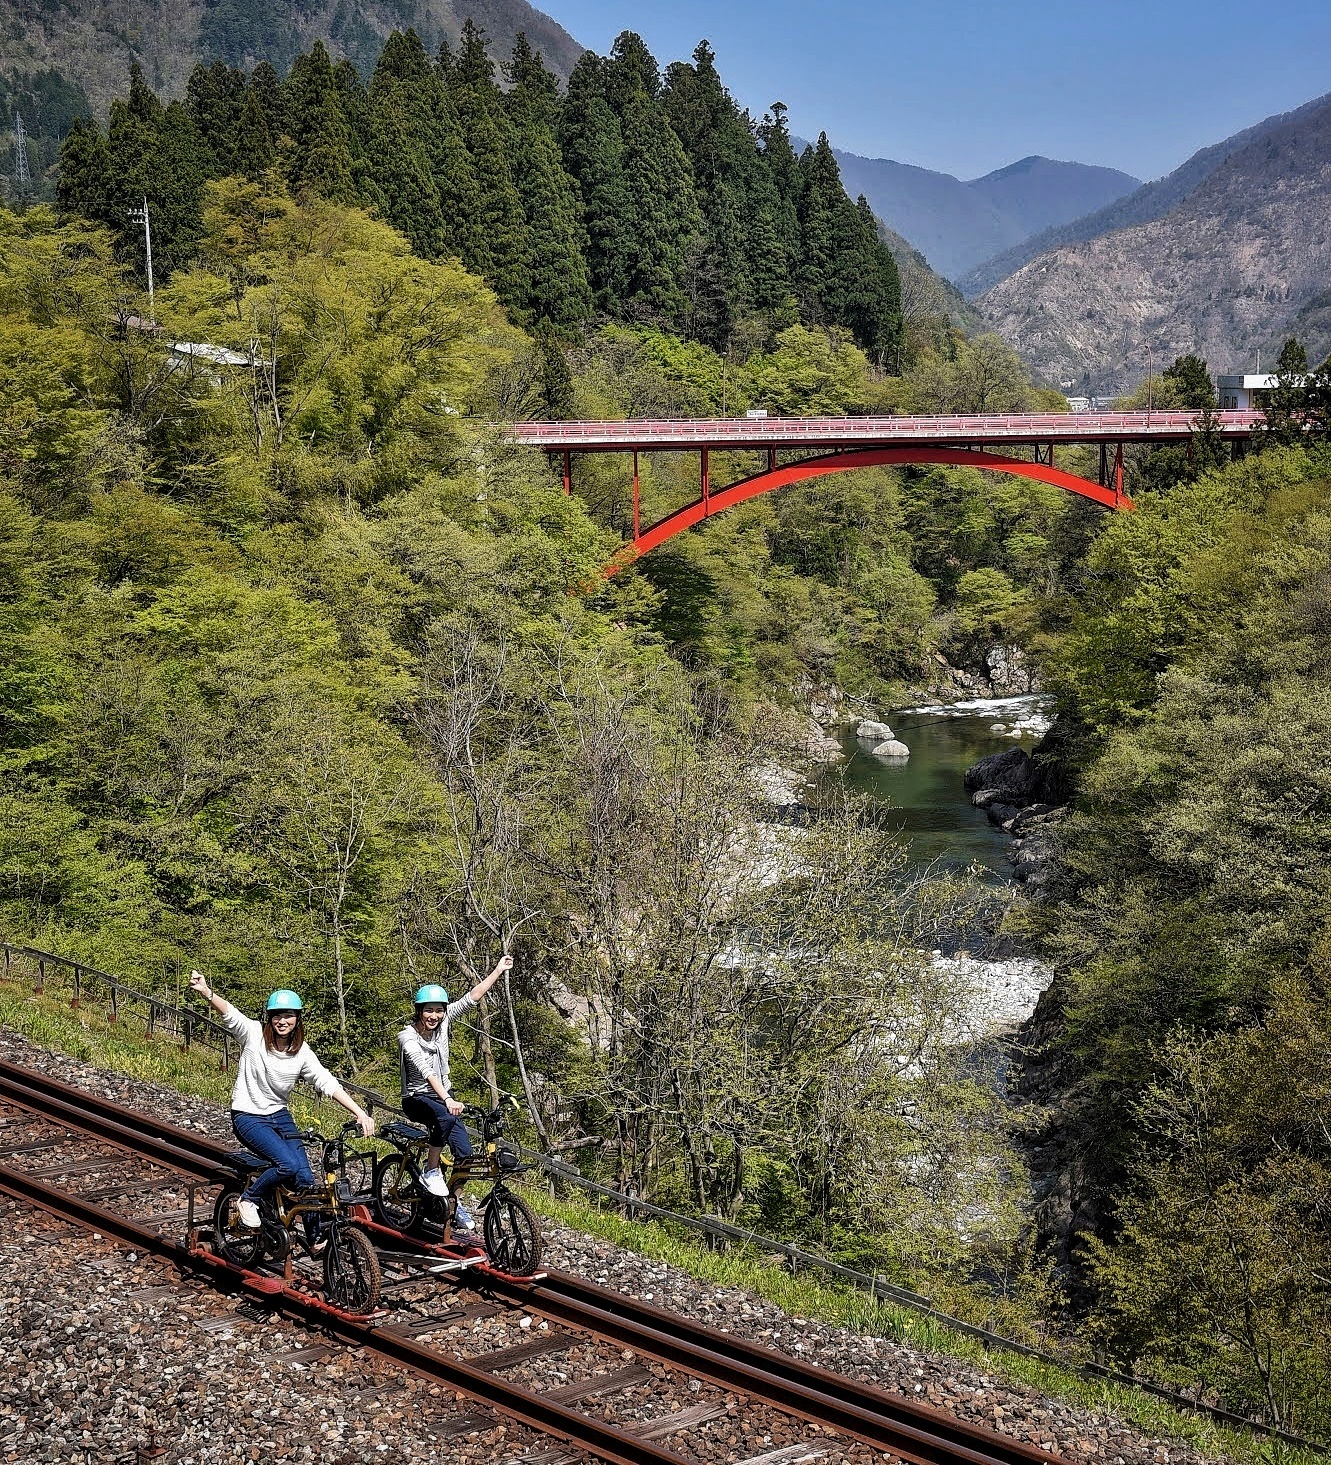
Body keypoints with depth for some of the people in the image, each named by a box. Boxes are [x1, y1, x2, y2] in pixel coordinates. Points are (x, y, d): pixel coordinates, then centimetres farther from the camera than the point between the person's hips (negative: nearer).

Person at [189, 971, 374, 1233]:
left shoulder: (302, 1052, -3)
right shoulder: (254, 1034, -13)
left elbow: (328, 1083, -7)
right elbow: (229, 1013, -30)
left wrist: (359, 1113, -18)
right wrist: (206, 992, -50)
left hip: (280, 1116, 5)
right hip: (248, 1117, -5)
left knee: (305, 1178, -4)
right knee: (288, 1165, -26)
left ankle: (316, 1240, 13)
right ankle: (248, 1200, -2)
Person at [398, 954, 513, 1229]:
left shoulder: (443, 1021, -4)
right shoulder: (407, 1037, -21)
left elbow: (471, 998, -4)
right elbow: (426, 1071, -35)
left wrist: (498, 971, -8)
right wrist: (447, 1100, -48)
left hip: (442, 1096, 6)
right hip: (417, 1098, -6)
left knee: (465, 1153, -8)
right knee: (445, 1118, -38)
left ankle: (455, 1201, 13)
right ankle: (431, 1172, -21)